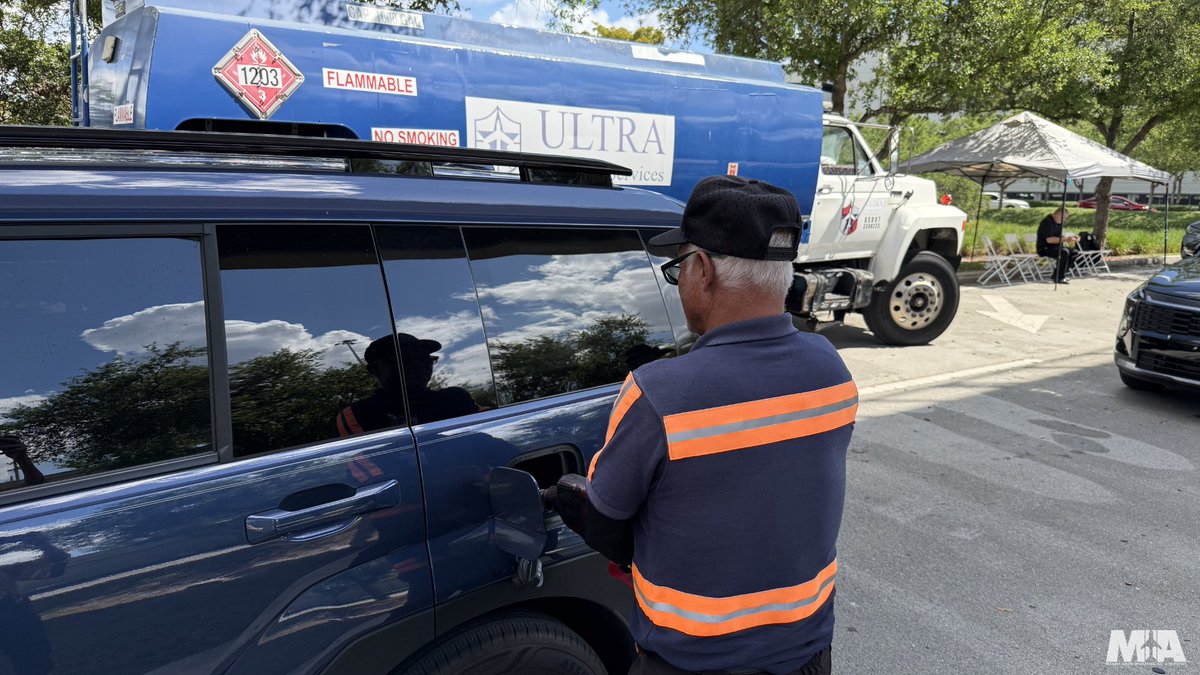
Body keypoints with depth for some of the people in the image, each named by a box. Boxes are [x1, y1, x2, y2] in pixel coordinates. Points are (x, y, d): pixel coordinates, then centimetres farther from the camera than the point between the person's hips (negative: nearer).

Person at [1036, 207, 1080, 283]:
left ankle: (1060, 274, 3)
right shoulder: (1047, 222, -16)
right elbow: (1049, 239, -25)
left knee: (1074, 253, -1)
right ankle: (1059, 278, -22)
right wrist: (1065, 239, -23)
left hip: (1055, 247, 10)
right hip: (1045, 249, -10)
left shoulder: (1058, 222, 16)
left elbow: (1058, 237, 23)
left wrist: (1068, 238, 3)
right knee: (1064, 252, -31)